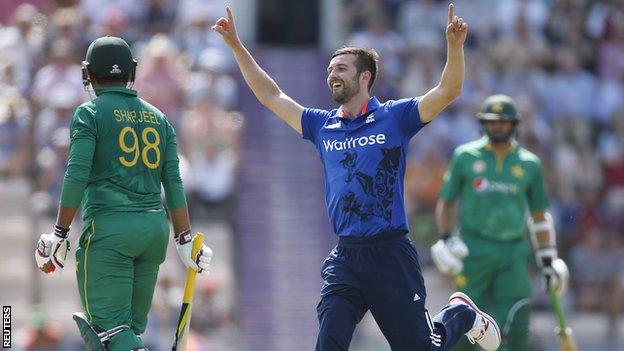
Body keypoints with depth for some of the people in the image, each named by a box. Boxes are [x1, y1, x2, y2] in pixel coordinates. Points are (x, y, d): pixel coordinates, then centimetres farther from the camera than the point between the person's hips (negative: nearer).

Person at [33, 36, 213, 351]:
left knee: (111, 323, -8)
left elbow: (77, 176, -9)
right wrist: (185, 240, 14)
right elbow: (174, 183, 11)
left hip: (109, 227, -5)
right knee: (132, 324, 12)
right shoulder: (158, 118, 15)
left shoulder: (89, 114, -1)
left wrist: (60, 235, -6)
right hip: (156, 227, 6)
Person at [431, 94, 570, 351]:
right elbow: (445, 202, 11)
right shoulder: (465, 156, 7)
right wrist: (446, 240, -3)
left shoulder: (529, 164, 11)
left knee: (516, 329, -11)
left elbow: (540, 215, 16)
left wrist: (548, 261, 12)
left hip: (513, 254, 1)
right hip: (474, 250, -1)